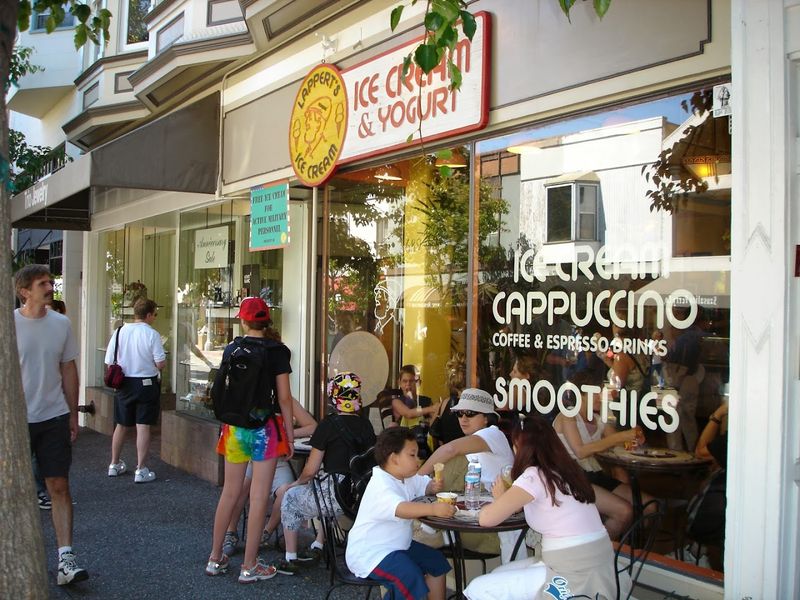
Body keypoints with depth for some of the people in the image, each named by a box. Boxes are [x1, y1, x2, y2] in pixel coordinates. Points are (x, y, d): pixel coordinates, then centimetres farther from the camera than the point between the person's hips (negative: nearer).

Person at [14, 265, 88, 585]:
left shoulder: (61, 324, 2)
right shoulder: (9, 324, -7)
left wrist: (73, 415, 9)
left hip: (54, 418, 2)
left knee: (59, 486, 0)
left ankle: (65, 557, 2)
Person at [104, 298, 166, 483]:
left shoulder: (119, 332, -2)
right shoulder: (152, 334, -13)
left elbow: (109, 363, 0)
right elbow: (160, 363, -13)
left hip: (124, 384, 4)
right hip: (146, 384, -4)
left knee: (121, 425, 17)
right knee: (143, 426, 0)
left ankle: (114, 465, 30)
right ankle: (141, 470, 2)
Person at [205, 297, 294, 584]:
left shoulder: (230, 350, 3)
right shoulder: (277, 351, -9)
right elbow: (284, 397, -10)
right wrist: (289, 431, -1)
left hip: (234, 427, 5)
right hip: (264, 428, -4)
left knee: (229, 492, 16)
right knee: (259, 496, 3)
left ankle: (215, 558, 26)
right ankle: (250, 566, 10)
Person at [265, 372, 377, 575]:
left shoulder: (329, 425, -9)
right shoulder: (366, 425, 7)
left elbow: (310, 471, -7)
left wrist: (297, 482, 15)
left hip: (335, 494, -6)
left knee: (290, 497, 19)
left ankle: (290, 560, 22)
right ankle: (317, 547, 36)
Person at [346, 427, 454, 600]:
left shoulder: (407, 478, 6)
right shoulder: (380, 487, -27)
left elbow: (424, 484, 21)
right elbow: (400, 508, -44)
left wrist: (433, 486, -5)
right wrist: (433, 509, -57)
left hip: (396, 545, 10)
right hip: (369, 553, -10)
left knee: (437, 561, 11)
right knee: (411, 576, -30)